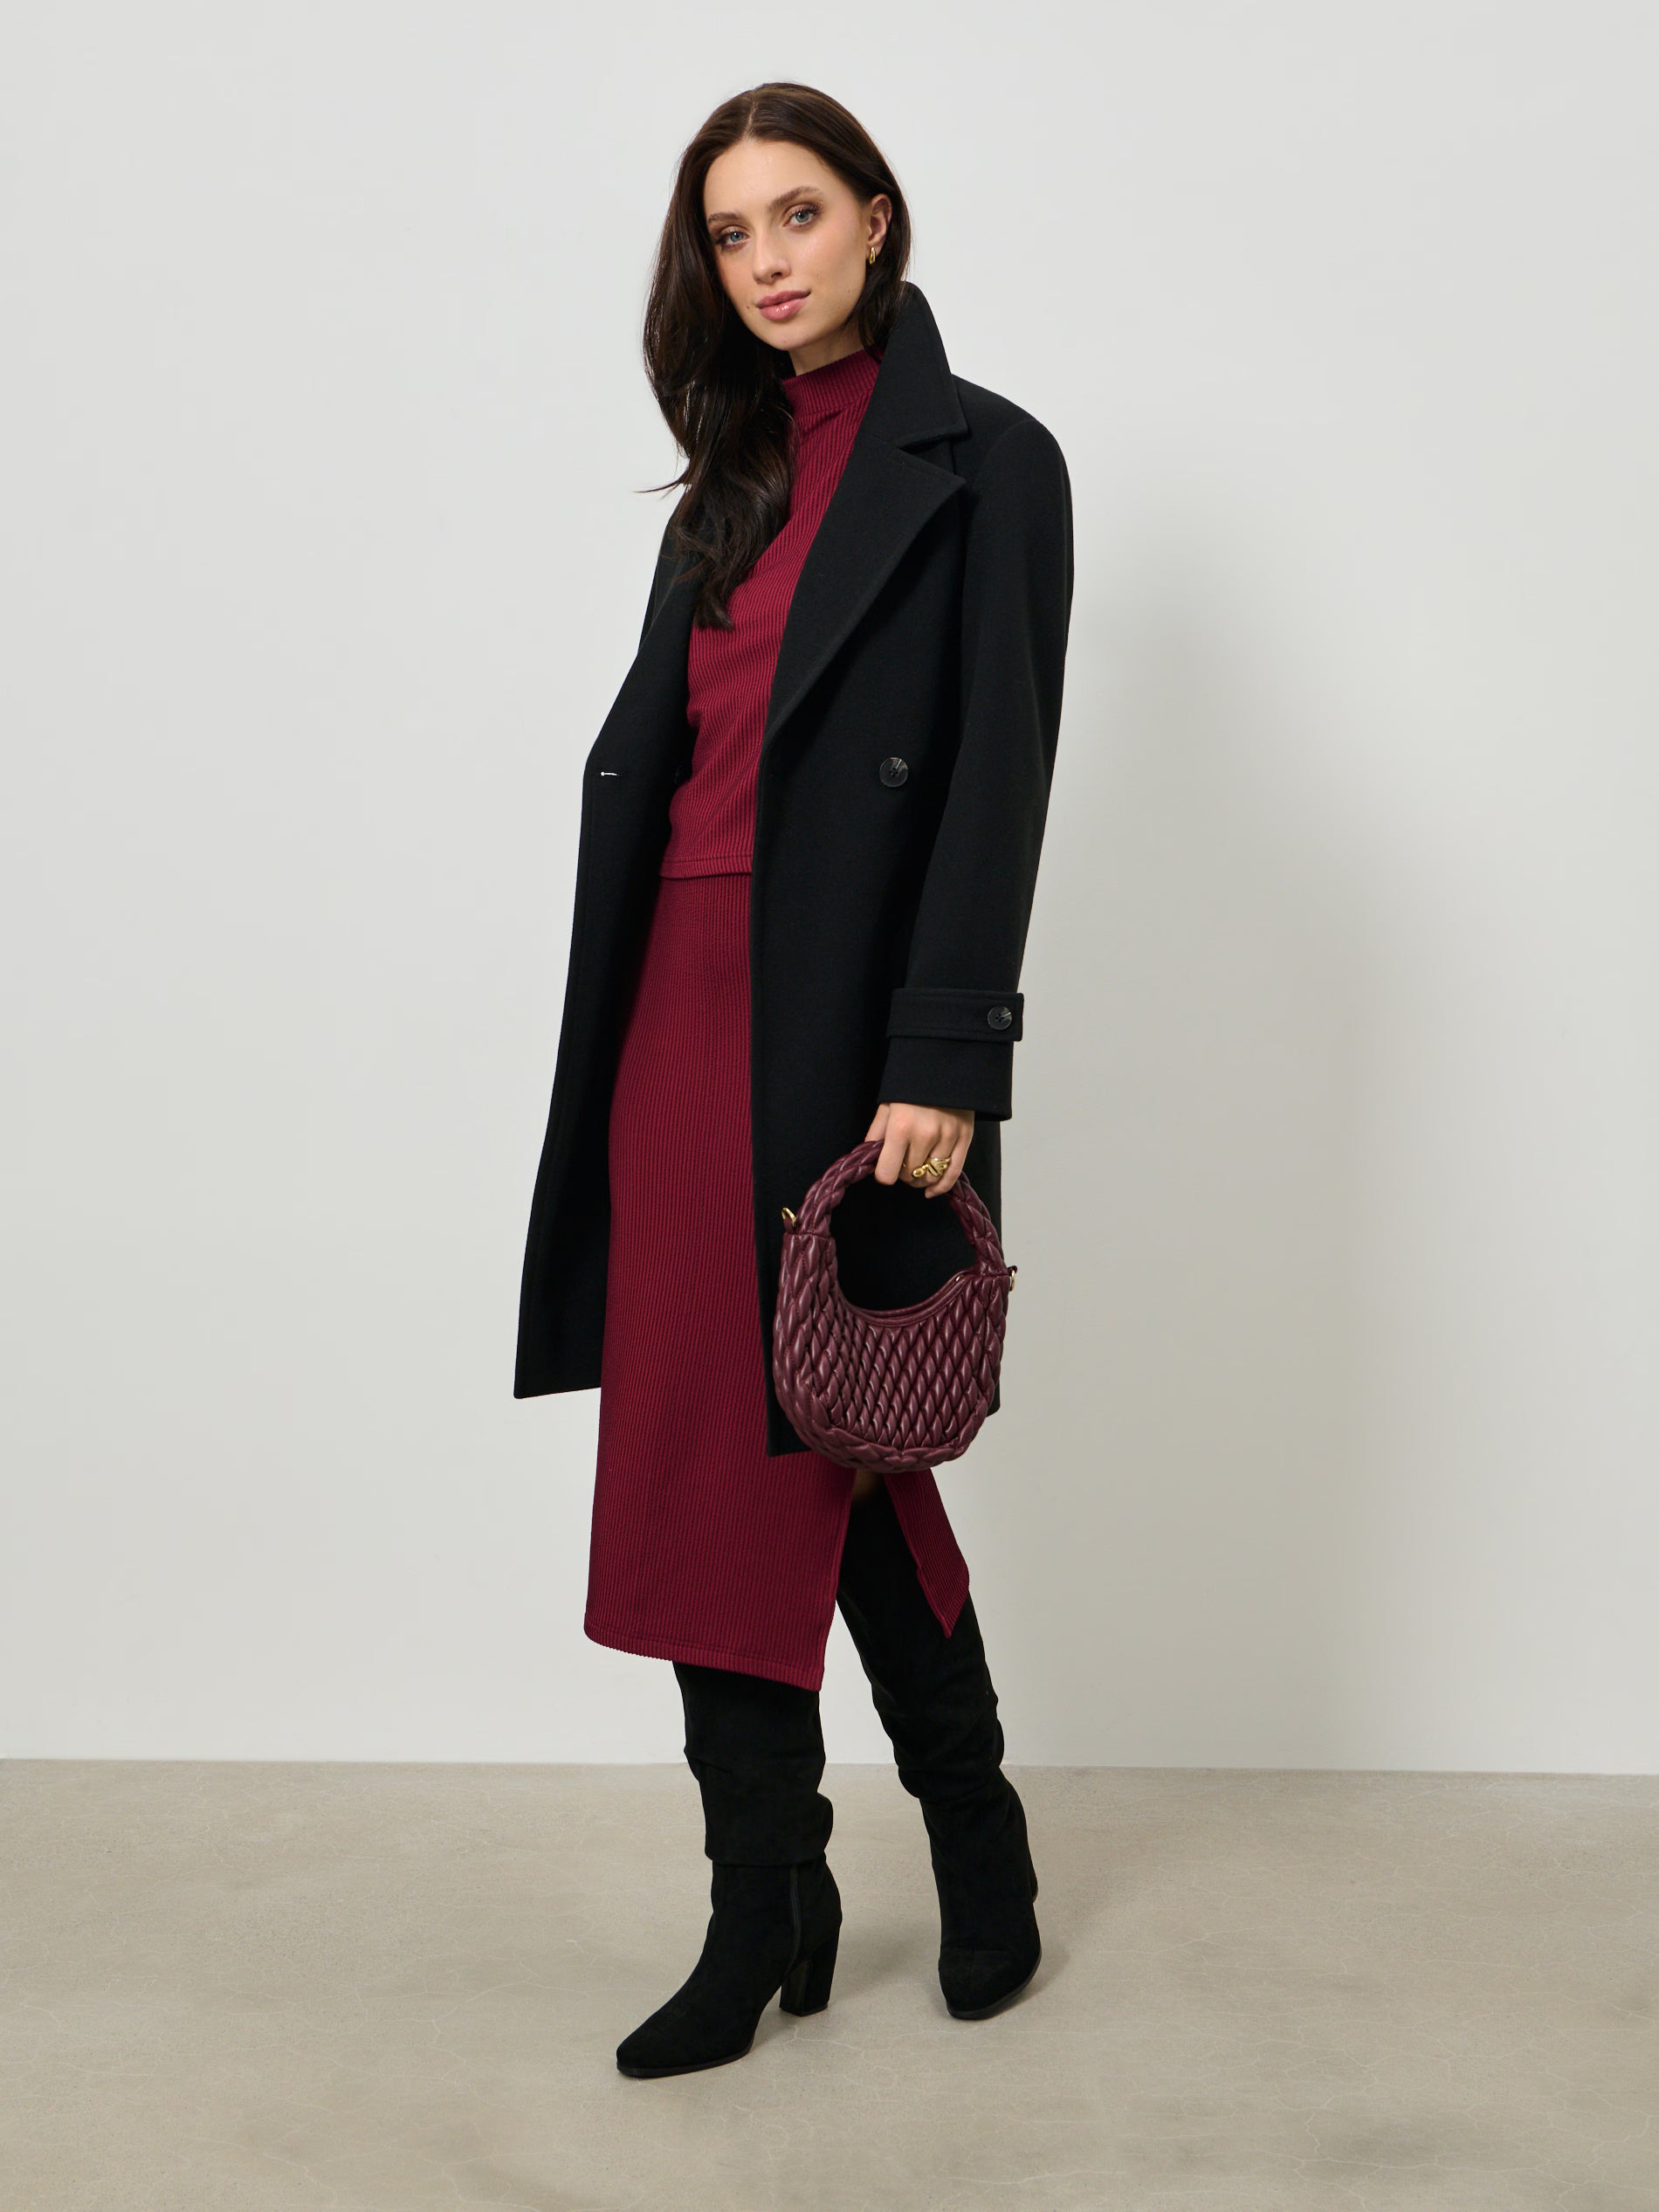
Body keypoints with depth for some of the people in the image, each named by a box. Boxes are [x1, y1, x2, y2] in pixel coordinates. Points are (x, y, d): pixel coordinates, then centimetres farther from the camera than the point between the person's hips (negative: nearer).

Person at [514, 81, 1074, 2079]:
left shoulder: (982, 462, -1)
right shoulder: (732, 488, 18)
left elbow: (999, 772, -10)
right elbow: (640, 752, 14)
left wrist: (945, 1064, -17)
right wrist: (613, 1045, 7)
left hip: (841, 1035, -6)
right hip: (682, 1018, 6)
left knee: (823, 1442, 1)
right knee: (700, 1450, 5)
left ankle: (974, 1835, 26)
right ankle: (765, 1916, 17)